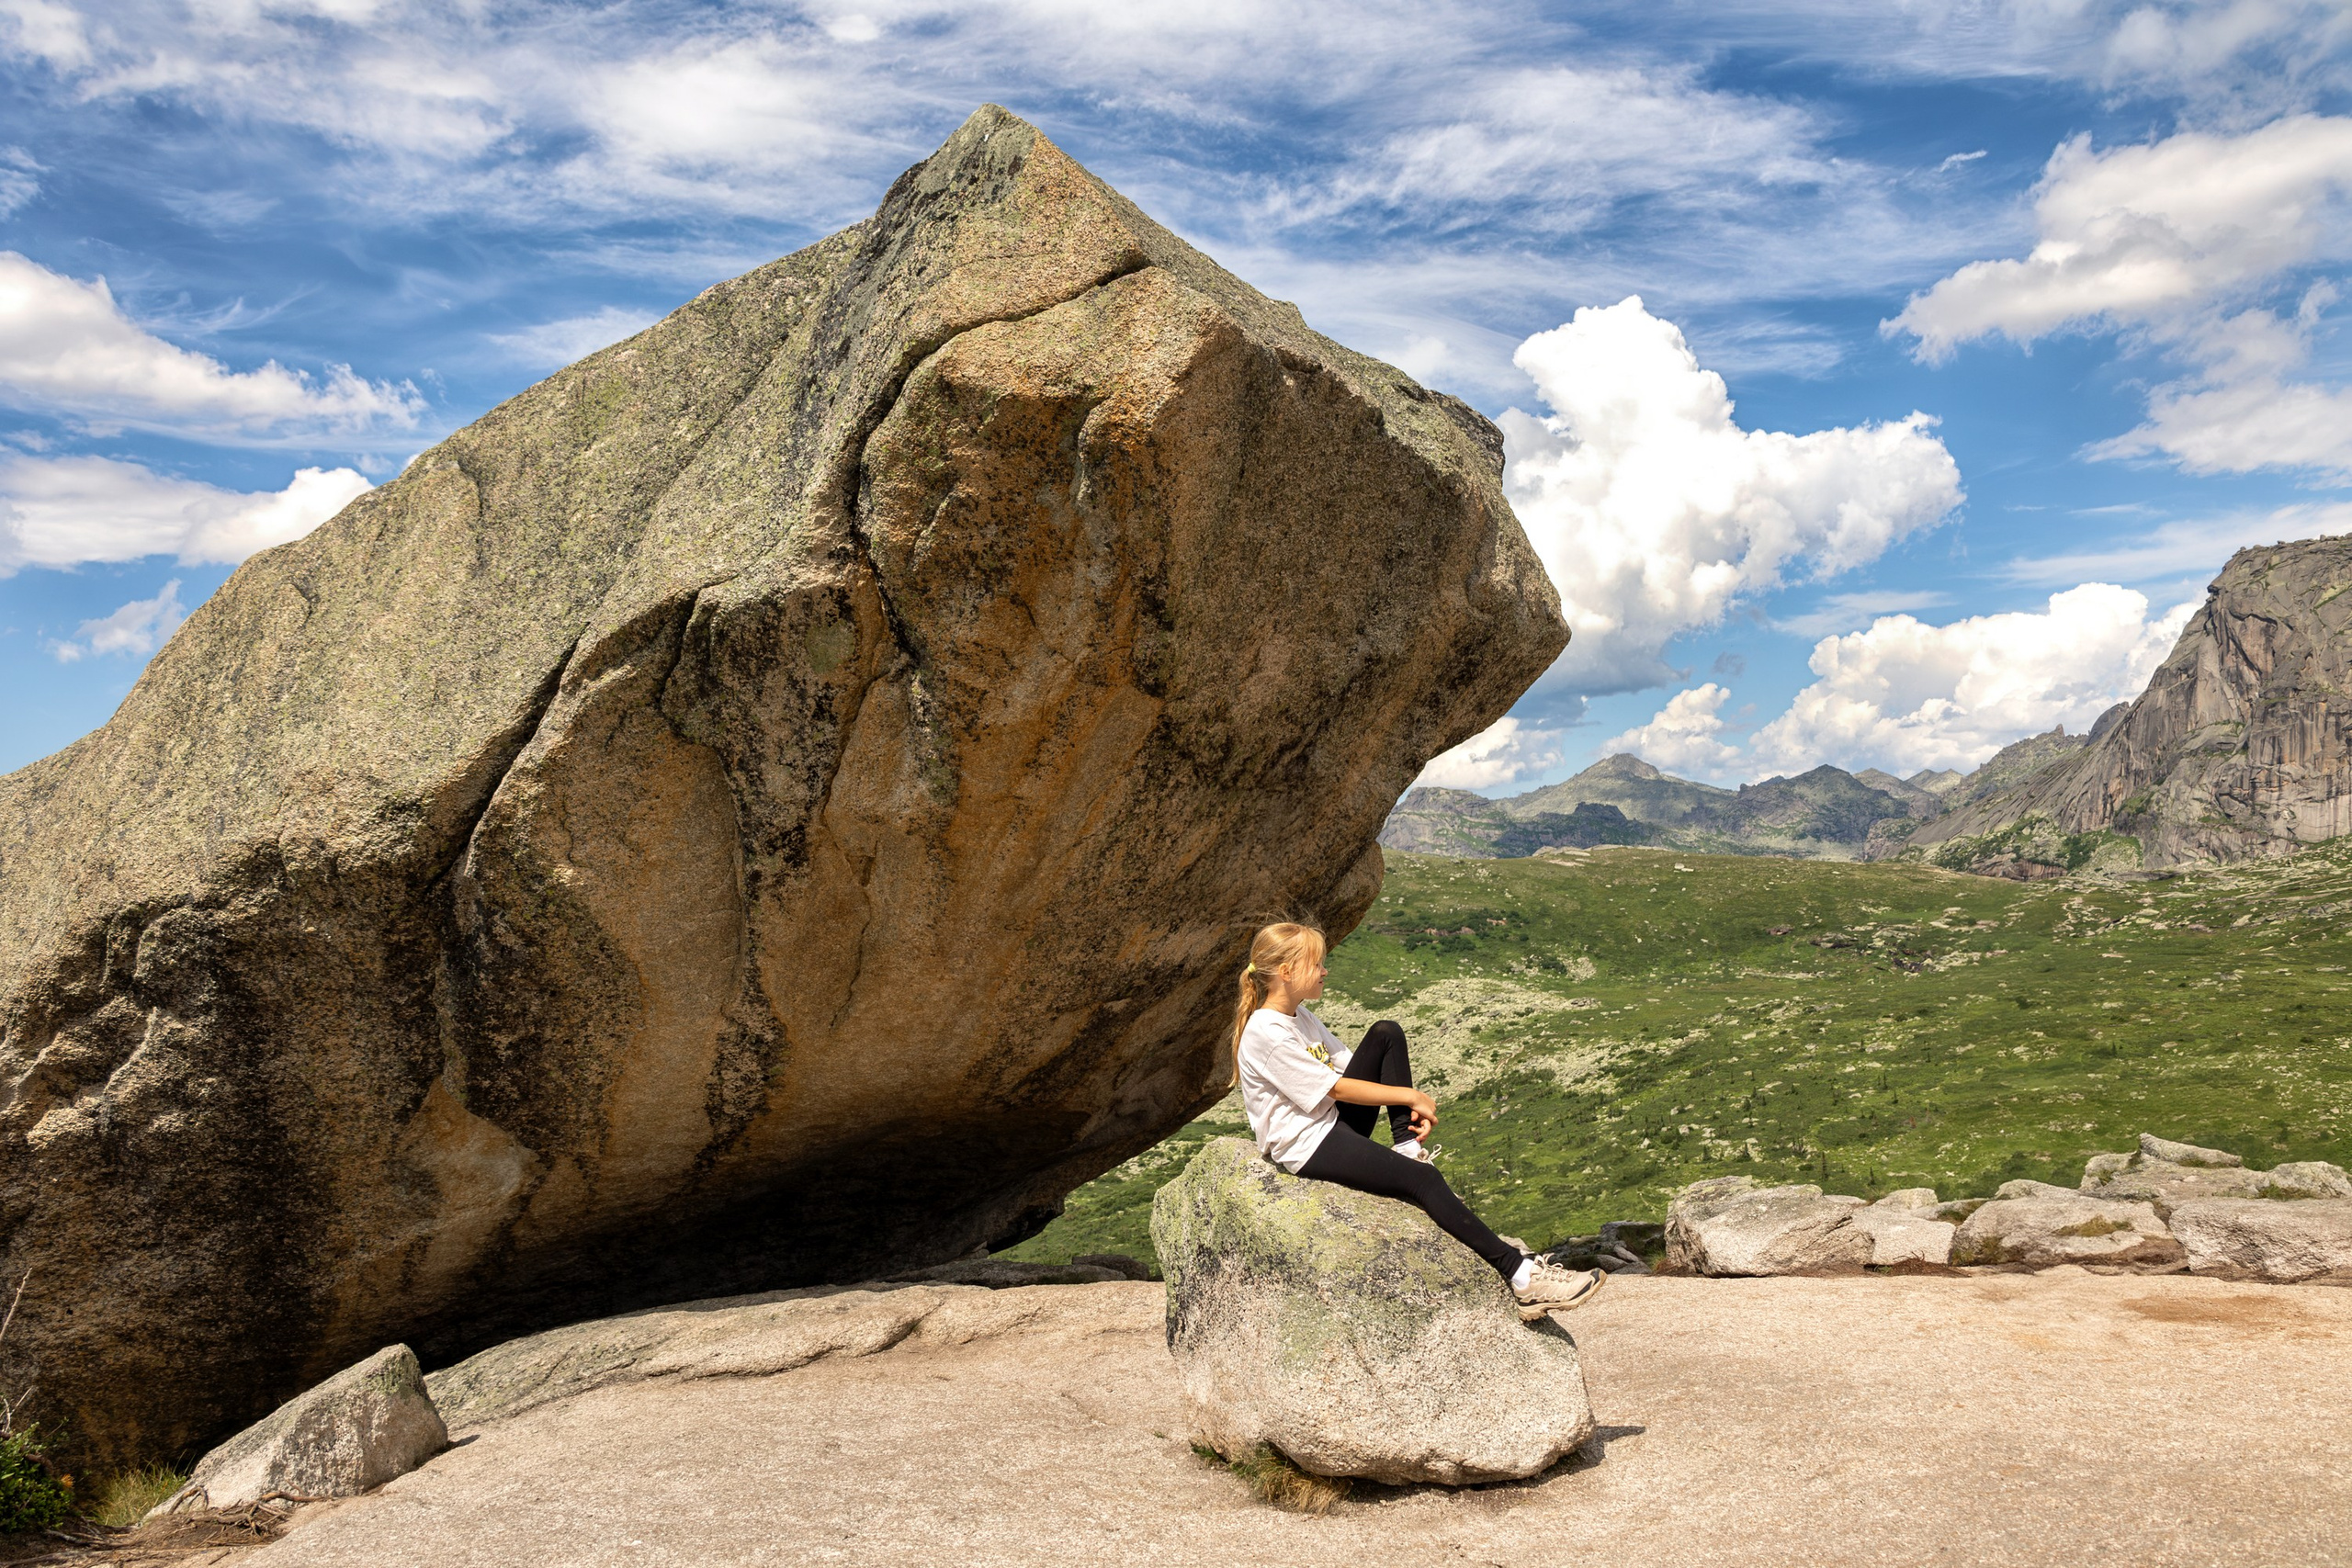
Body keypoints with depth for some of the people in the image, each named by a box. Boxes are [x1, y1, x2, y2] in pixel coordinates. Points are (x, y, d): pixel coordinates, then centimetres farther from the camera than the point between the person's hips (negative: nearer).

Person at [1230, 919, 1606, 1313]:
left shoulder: (1300, 1017, 11)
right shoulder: (1265, 1032, -19)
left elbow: (1347, 1064, 9)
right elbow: (1335, 1088, -17)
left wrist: (1410, 1105, -5)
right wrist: (1410, 1096, -11)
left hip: (1334, 1124, 9)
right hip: (1307, 1147, -9)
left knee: (1386, 1034, 0)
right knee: (1423, 1179, -24)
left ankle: (1407, 1148, -7)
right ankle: (1521, 1275, -23)